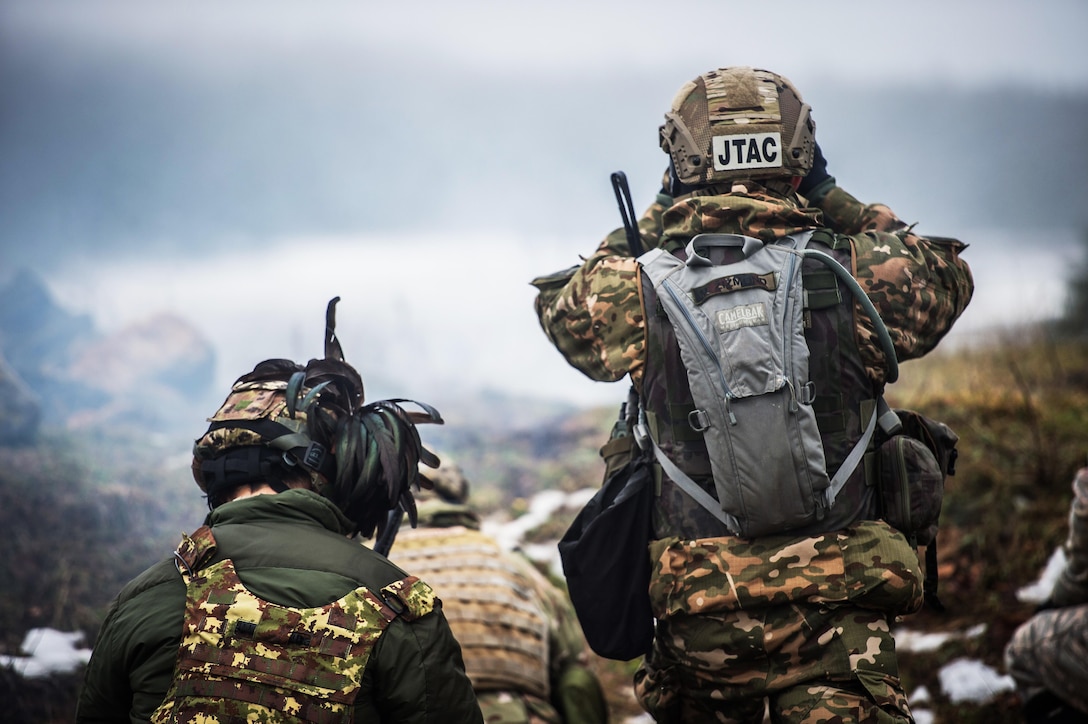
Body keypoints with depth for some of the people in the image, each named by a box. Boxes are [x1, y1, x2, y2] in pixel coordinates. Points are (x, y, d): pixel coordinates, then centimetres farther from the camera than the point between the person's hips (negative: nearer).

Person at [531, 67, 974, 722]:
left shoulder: (641, 287, -3)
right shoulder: (857, 274, -4)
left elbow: (563, 304, 20)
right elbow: (947, 274, 18)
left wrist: (661, 214, 21)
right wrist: (830, 199, 18)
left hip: (701, 606, 1)